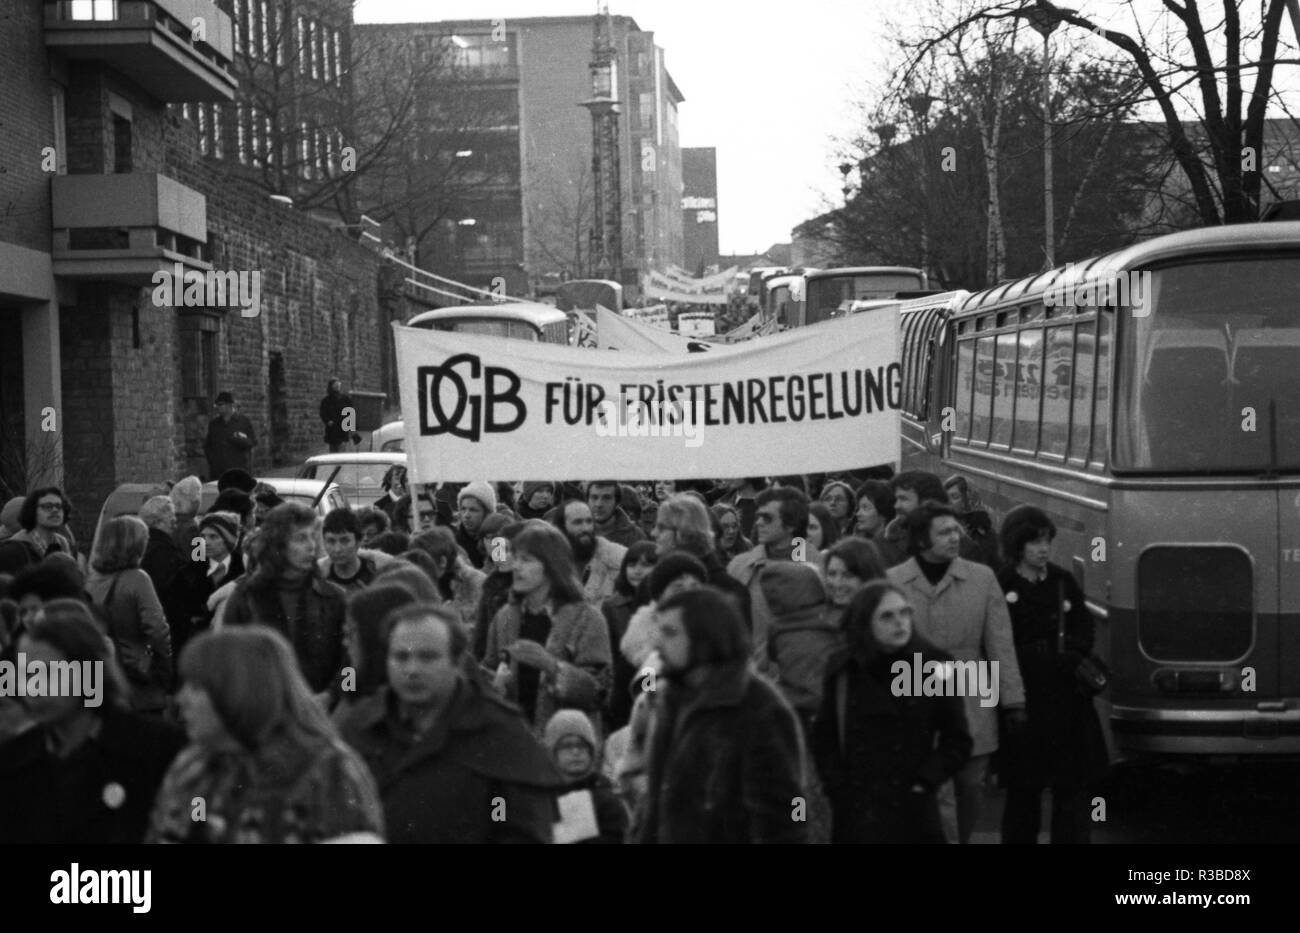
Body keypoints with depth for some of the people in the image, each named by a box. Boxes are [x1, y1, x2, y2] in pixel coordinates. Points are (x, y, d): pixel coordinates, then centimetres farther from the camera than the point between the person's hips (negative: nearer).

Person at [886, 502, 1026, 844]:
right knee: (937, 796, -7)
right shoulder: (892, 582, -3)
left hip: (973, 710, 2)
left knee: (971, 791, 10)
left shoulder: (982, 578, 3)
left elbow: (1000, 644, 4)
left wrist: (1013, 700, 1)